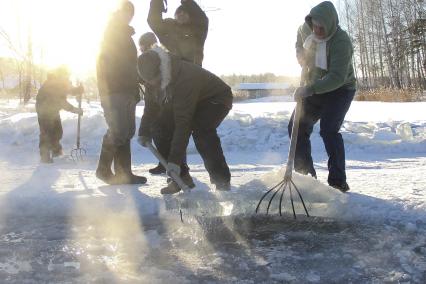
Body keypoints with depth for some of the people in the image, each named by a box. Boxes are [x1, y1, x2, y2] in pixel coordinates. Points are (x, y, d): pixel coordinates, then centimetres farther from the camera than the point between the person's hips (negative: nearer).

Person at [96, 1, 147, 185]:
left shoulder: (126, 36, 25)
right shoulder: (112, 33, 0)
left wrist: (135, 90, 17)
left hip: (126, 91, 9)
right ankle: (103, 169, -3)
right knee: (119, 130, -14)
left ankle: (124, 172, 5)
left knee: (127, 131, 4)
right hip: (113, 90, -9)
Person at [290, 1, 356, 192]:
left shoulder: (341, 42, -30)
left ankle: (338, 181, -14)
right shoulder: (306, 28, -9)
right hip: (313, 88, 7)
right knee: (297, 127, 3)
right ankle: (305, 175, 16)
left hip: (339, 90, -7)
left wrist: (310, 89, -44)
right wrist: (303, 59, -2)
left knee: (328, 131, -22)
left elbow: (337, 78, -37)